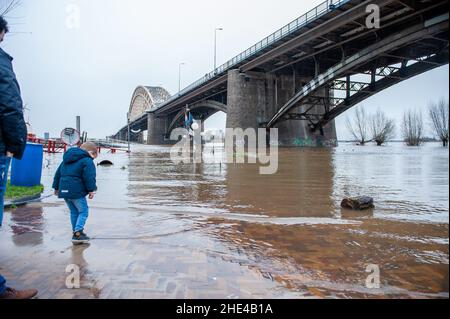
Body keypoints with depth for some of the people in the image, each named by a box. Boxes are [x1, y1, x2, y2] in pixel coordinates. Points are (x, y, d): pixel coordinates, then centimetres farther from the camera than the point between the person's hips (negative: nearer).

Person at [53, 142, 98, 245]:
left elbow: (58, 174, 25)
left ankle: (76, 232, 25)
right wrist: (91, 190, -12)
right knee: (83, 212, -1)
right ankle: (78, 233, -9)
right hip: (76, 191, -8)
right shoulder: (87, 161, -8)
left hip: (64, 190, 8)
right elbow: (89, 177, -17)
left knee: (74, 212, 19)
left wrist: (56, 187, 31)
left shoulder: (66, 160, 21)